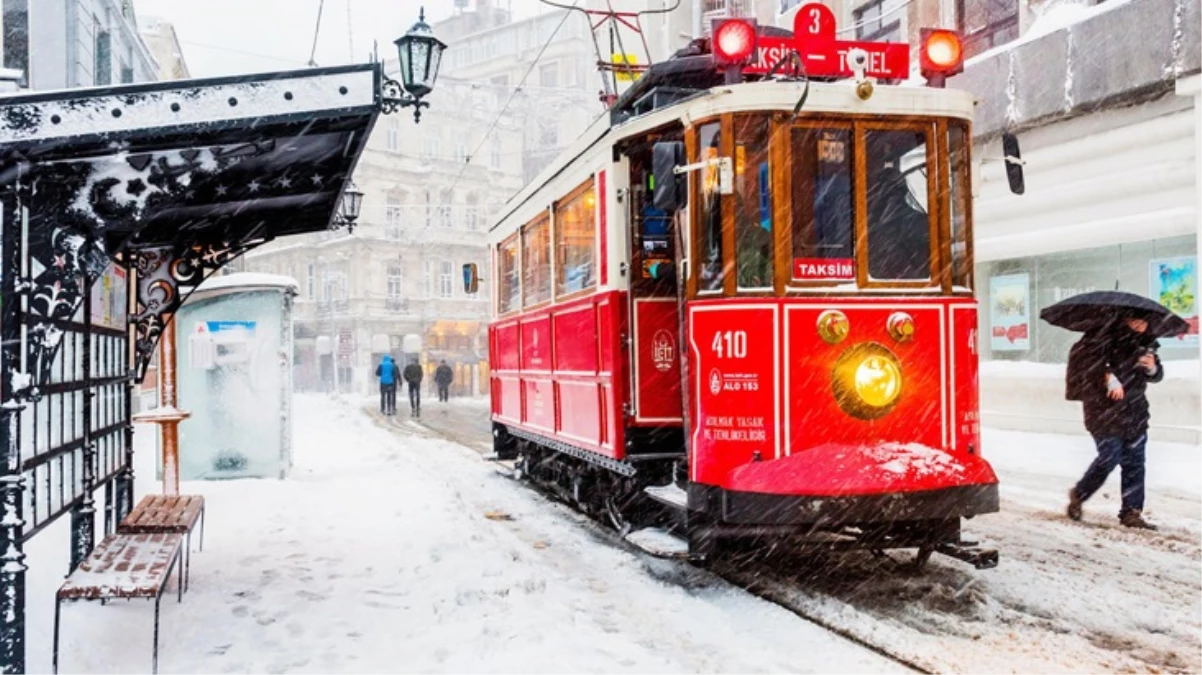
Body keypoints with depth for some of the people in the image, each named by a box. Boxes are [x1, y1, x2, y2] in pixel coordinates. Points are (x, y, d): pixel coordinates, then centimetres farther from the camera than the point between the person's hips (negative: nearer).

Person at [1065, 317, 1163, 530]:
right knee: (1110, 457, -8)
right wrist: (1109, 377, -29)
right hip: (1106, 409, -7)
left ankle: (1132, 512, 11)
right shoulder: (1107, 334, -10)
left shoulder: (1146, 341, 12)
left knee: (1135, 462, 4)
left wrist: (1152, 368, -5)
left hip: (1135, 411, 7)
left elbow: (1157, 376, 19)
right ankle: (1078, 496, 14)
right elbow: (1084, 355, -25)